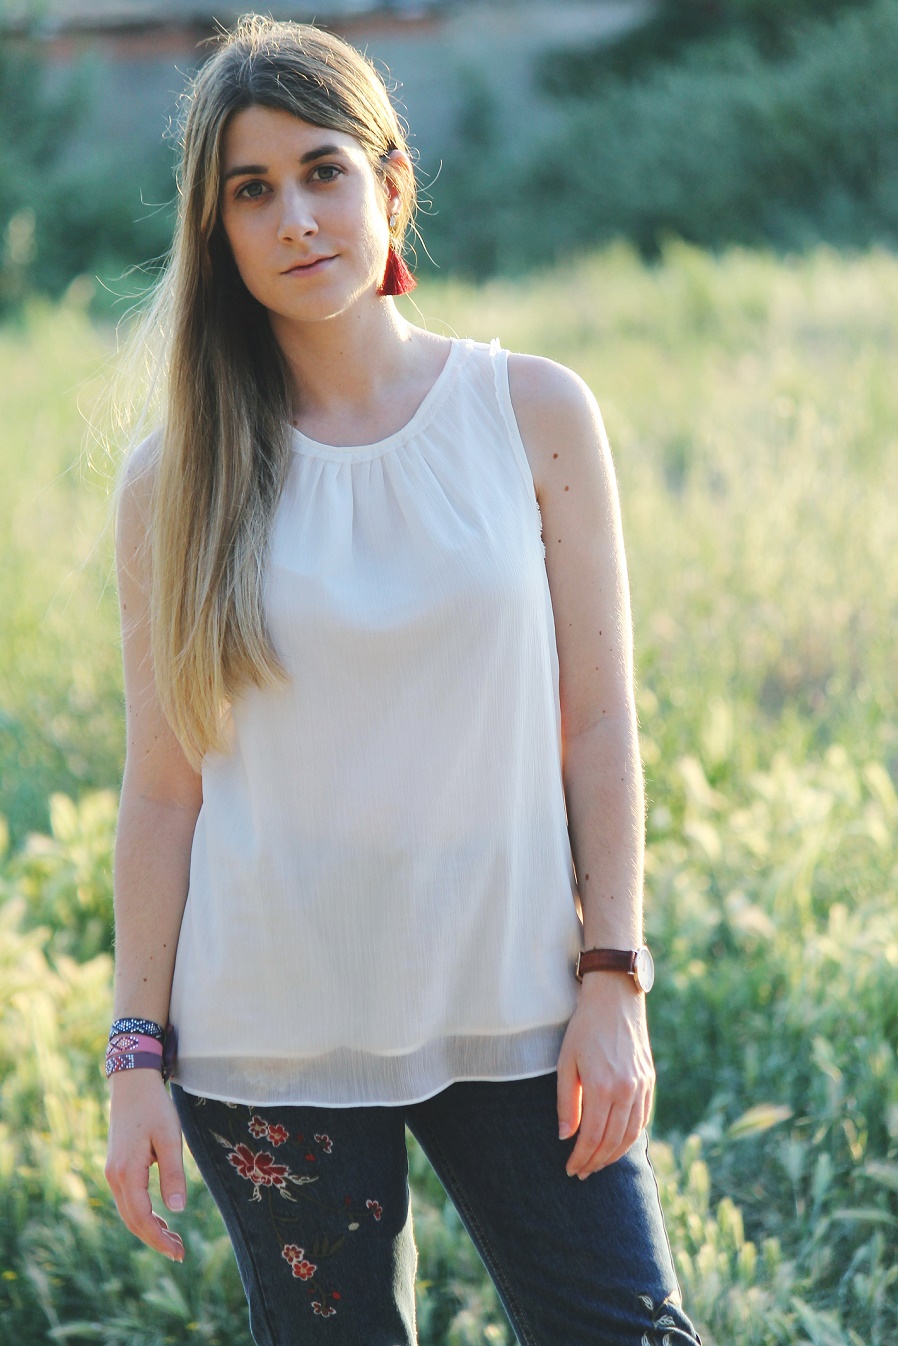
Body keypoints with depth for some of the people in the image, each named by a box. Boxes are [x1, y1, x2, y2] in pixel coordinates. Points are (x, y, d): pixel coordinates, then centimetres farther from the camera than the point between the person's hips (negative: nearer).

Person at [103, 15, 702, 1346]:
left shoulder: (535, 413, 0)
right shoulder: (173, 481, -1)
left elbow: (598, 721, 2)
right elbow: (163, 787, 1)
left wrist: (613, 981, -3)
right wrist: (139, 1055, -1)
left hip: (514, 1013, 1)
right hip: (272, 1034, 0)